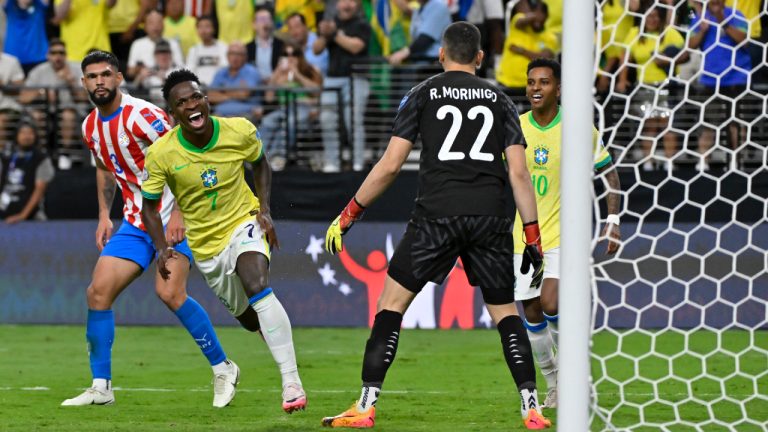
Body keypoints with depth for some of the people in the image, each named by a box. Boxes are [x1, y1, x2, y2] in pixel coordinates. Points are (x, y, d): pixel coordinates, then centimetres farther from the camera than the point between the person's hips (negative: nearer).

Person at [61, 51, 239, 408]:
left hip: (174, 218, -7)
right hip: (135, 222, 7)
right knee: (98, 291, -3)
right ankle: (101, 387, 6)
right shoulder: (90, 127, 7)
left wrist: (179, 213, -22)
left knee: (169, 292, -22)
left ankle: (223, 368, -4)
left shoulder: (141, 116, -17)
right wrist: (104, 215, 17)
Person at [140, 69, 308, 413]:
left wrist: (264, 210, -7)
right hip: (205, 244, 2)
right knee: (248, 317, 12)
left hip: (244, 223, -2)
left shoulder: (240, 132, -17)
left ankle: (291, 382, -31)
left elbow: (260, 165, 6)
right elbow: (149, 206, -4)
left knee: (258, 289, -29)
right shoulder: (161, 154, -18)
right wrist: (163, 249, -19)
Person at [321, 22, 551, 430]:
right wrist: (532, 236, 10)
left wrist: (347, 216, 10)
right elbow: (518, 173, 6)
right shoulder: (499, 99, 14)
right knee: (504, 309, 15)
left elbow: (390, 165, 3)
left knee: (392, 301, 5)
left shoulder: (422, 95, 8)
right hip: (490, 219, 2)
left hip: (436, 215, -2)